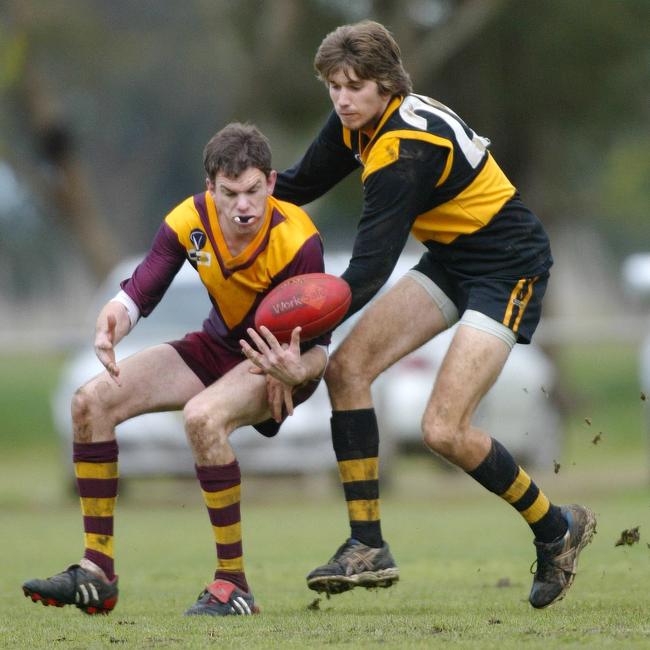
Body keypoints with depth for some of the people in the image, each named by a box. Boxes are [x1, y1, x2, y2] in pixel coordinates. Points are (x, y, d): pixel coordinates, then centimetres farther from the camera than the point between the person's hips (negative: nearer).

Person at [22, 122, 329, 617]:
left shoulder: (298, 241, -28)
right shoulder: (190, 222, -16)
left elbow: (318, 348, -23)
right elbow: (139, 292, -13)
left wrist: (297, 372, -48)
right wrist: (110, 329, -38)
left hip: (282, 357, -6)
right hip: (219, 347, 6)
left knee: (203, 416, -38)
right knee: (91, 402, -9)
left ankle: (234, 585, -27)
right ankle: (97, 575, -3)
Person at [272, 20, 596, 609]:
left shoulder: (406, 151, -29)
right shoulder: (357, 124, -2)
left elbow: (369, 270, -31)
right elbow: (300, 184, 13)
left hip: (509, 269, -9)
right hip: (450, 260, 9)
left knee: (444, 431, -16)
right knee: (347, 367, -6)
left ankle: (557, 529, 8)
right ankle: (369, 548, -2)